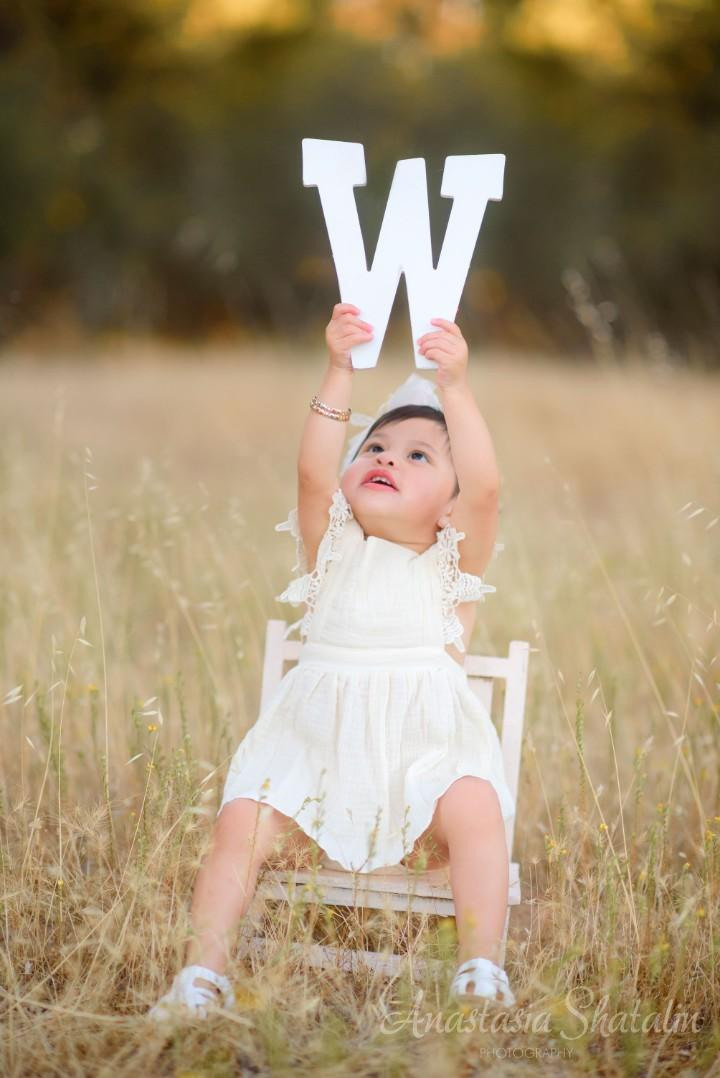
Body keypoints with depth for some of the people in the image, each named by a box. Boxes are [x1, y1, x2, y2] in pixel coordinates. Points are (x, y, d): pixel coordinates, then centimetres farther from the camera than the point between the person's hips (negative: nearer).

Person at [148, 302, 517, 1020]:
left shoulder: (455, 562, 7)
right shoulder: (333, 550, 11)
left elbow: (484, 486, -13)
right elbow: (313, 472, -8)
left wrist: (454, 387, -24)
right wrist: (338, 373, -20)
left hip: (424, 758, -2)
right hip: (316, 756, 2)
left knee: (474, 808, -31)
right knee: (240, 823, -21)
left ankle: (481, 973, -28)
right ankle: (203, 975, -18)